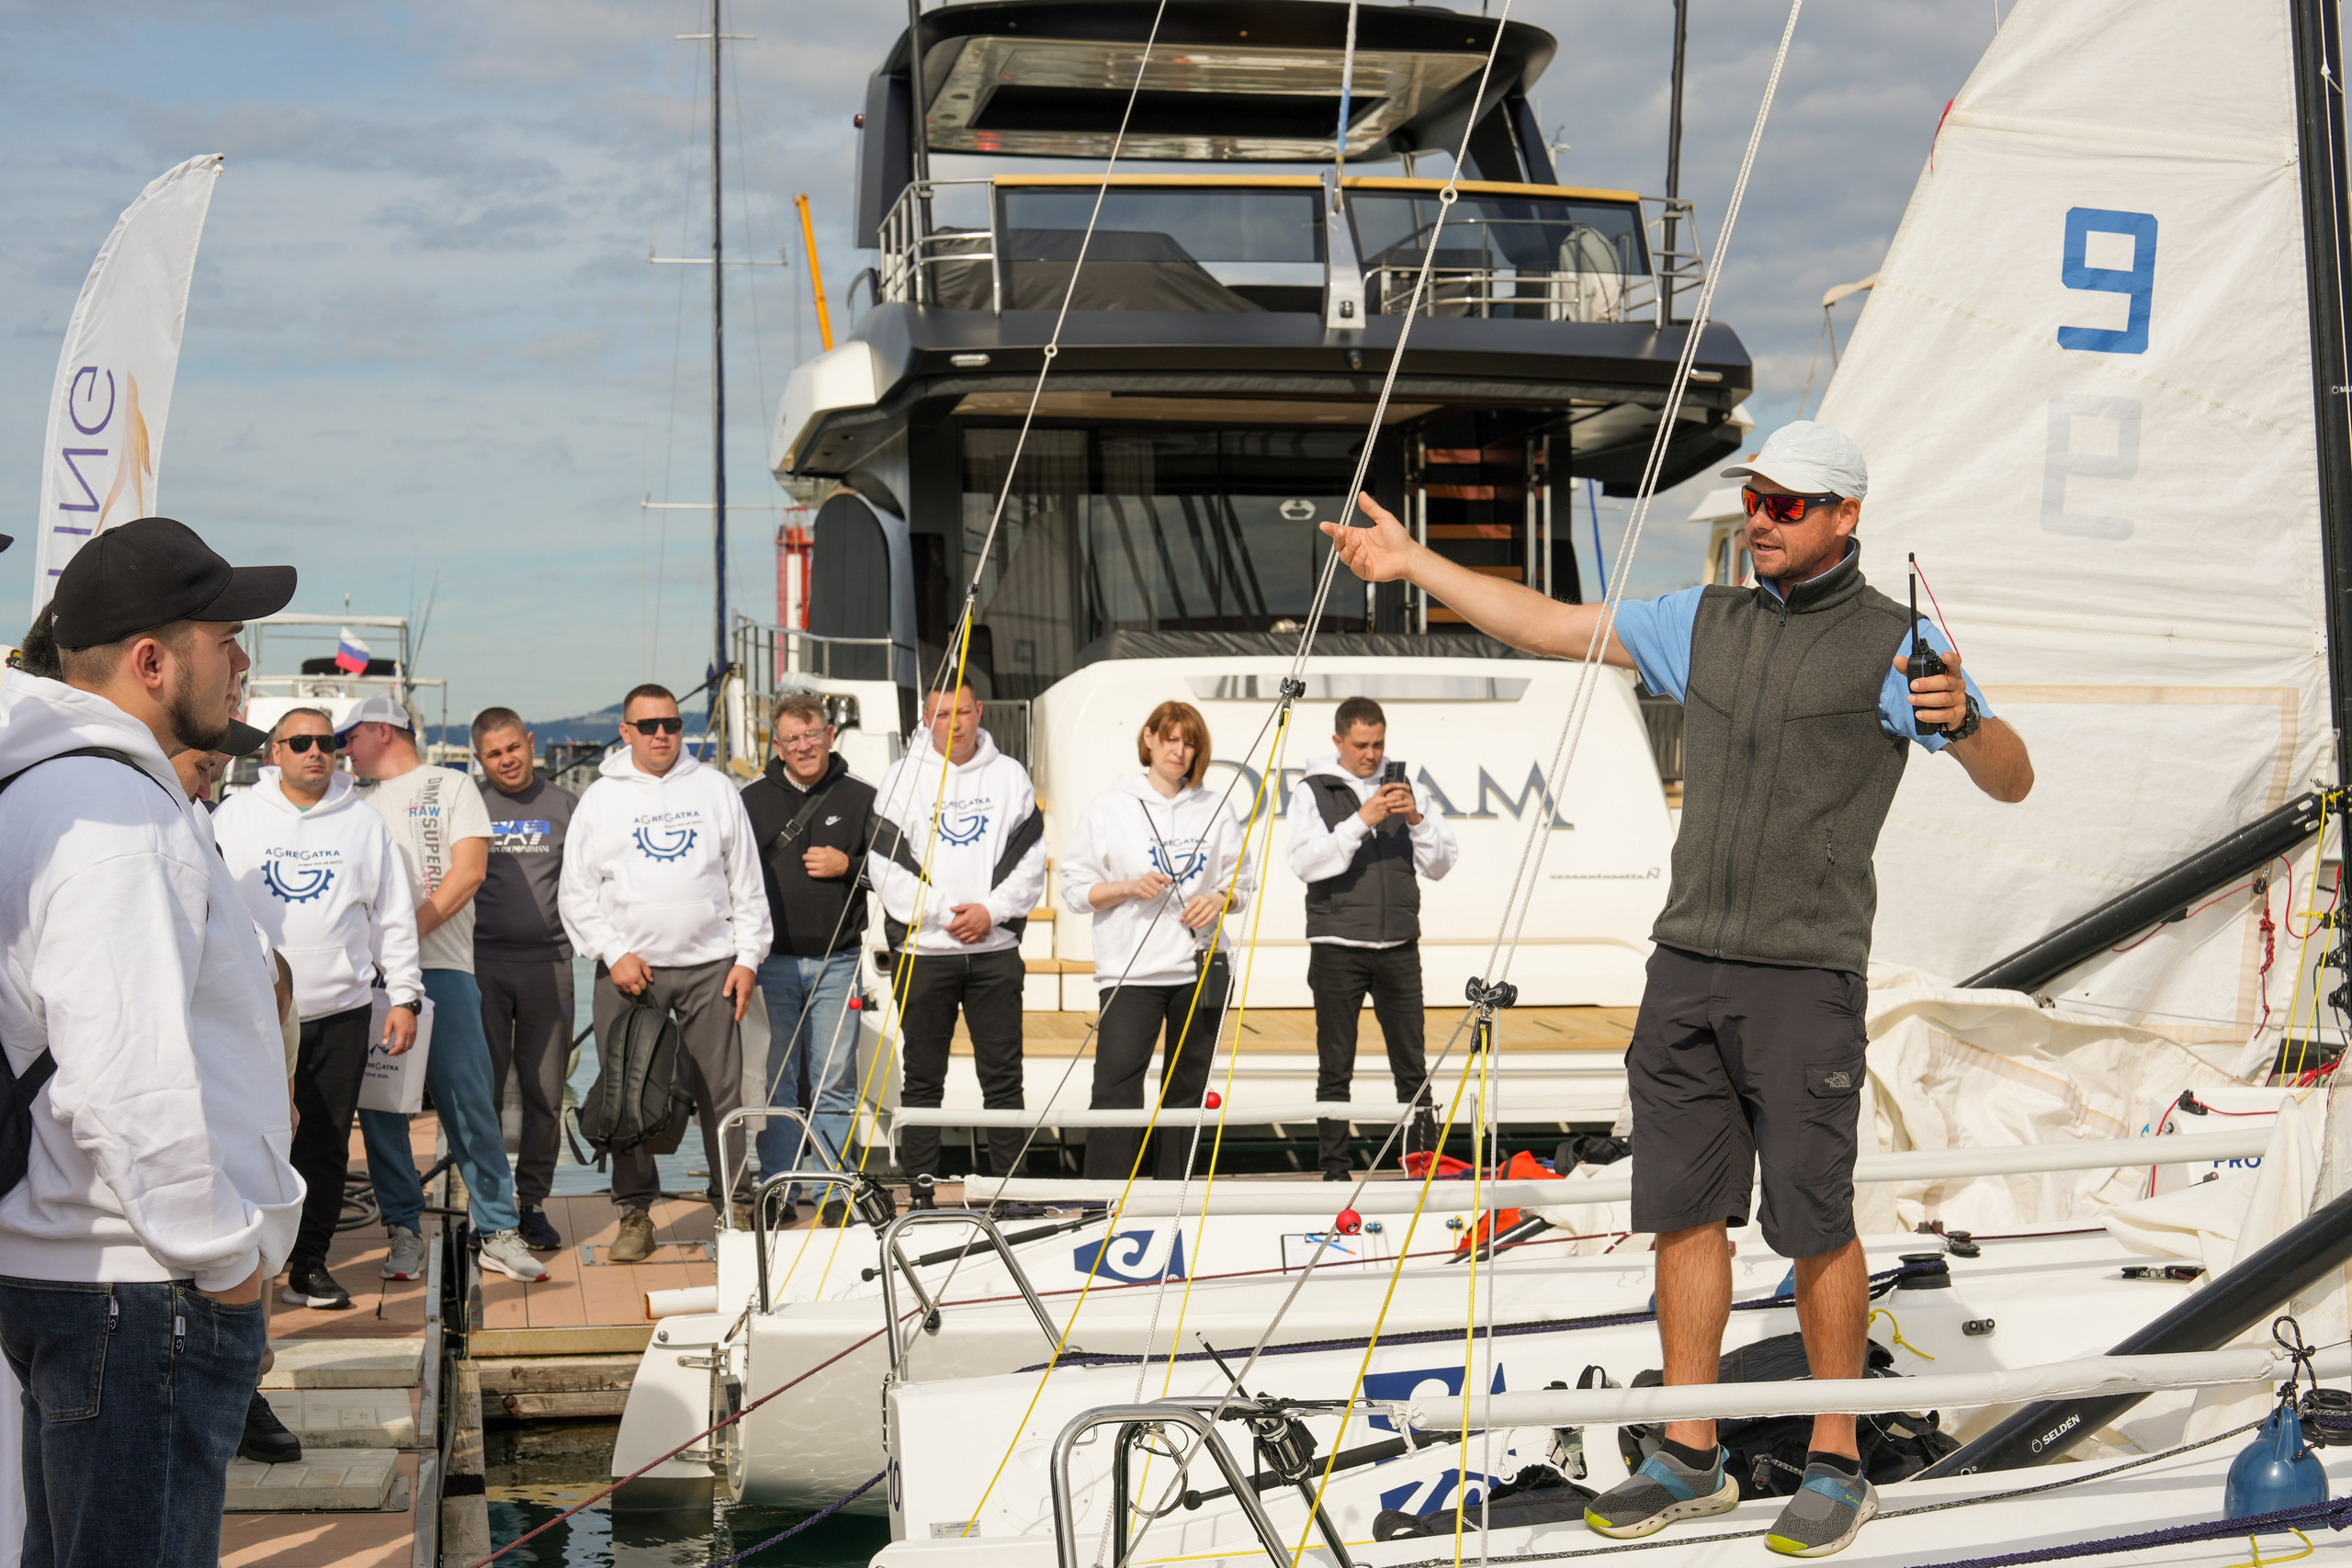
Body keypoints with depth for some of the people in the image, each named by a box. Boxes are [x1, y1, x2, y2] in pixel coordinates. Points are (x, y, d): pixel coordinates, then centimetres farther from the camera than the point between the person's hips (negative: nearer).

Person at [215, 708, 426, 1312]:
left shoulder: (364, 823, 9)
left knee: (327, 1145, 4)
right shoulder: (235, 817, 5)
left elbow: (394, 917, 11)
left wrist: (404, 996, 6)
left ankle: (309, 1265, 14)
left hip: (341, 1012, 2)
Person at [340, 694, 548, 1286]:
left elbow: (469, 869, -2)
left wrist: (410, 929, -11)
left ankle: (498, 1231, -2)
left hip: (441, 966, -4)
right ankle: (403, 1229, 9)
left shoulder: (451, 787, 10)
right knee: (379, 1104, 0)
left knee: (469, 1101, -6)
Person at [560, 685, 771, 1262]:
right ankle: (635, 1213, 11)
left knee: (722, 1090, 0)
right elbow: (578, 893, 5)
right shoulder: (600, 798, 7)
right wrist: (613, 954, -7)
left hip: (710, 965, 0)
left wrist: (747, 956, 2)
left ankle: (735, 1205, 9)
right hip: (628, 970, 0)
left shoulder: (715, 789, 9)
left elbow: (747, 882, 10)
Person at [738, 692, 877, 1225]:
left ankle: (834, 1192, 9)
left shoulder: (860, 797, 5)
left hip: (836, 962, -1)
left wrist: (848, 867, -9)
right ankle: (778, 1191, 11)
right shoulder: (751, 799, 6)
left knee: (834, 1082, 1)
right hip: (771, 961, 1)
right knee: (775, 1082, 4)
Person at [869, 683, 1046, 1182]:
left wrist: (992, 910, -10)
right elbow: (886, 865, -4)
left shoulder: (1010, 775, 8)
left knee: (1003, 1078, 2)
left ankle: (1009, 1183, 8)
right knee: (923, 1079, 4)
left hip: (996, 948, 1)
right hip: (923, 950, -1)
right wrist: (945, 912, -11)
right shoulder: (903, 778, 3)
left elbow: (1030, 859, 5)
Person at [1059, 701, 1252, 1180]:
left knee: (1188, 1090, 7)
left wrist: (1219, 900, -8)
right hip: (1131, 972, -3)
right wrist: (1130, 887, -14)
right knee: (1116, 1089, -11)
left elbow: (1241, 885, 13)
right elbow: (1076, 890, 2)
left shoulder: (1215, 811, 9)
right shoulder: (1108, 808, 2)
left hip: (1202, 968, 3)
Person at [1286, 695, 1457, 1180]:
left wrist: (1418, 820, -9)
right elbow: (1306, 862, -12)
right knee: (1335, 1068, 1)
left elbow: (1440, 865, 9)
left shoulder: (1405, 789, 12)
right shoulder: (1312, 793, 3)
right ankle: (1335, 1168, 6)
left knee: (1412, 1064, 4)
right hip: (1337, 946, -3)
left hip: (1399, 946, 3)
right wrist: (1361, 821, -20)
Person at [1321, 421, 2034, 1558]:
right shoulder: (1705, 623, 13)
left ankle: (1835, 1465, 11)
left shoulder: (1892, 644, -3)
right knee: (1683, 1207, 7)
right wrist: (1416, 563, 15)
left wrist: (1963, 719, -30)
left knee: (1813, 1222, -2)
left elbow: (2012, 782, -8)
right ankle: (1690, 1460, 16)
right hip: (1687, 962, 6)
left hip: (1804, 977, -5)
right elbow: (1552, 628, 17)